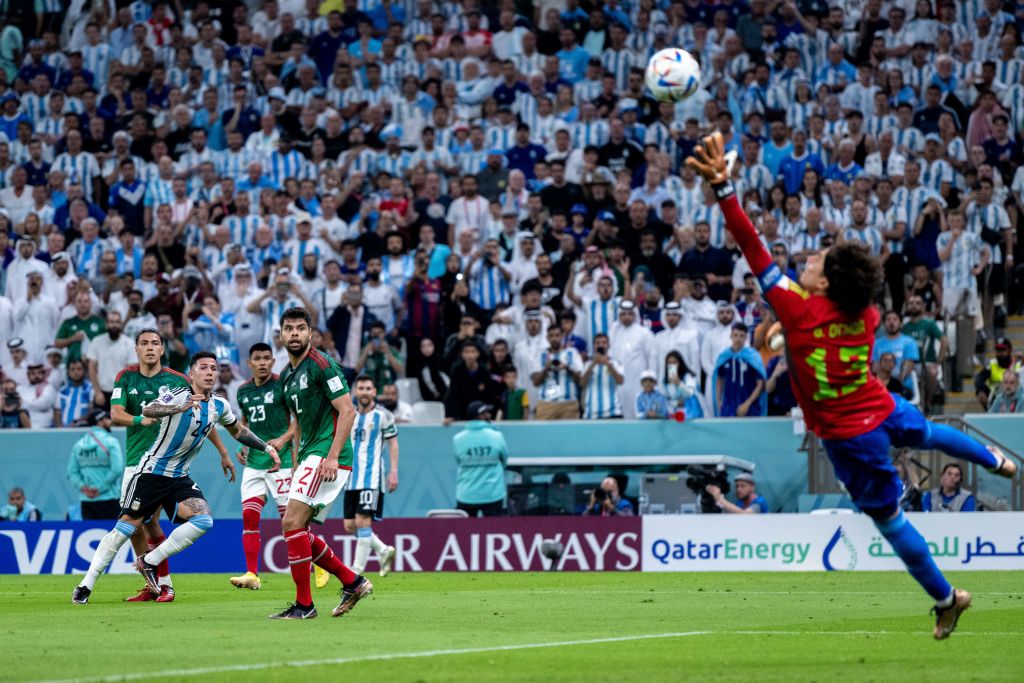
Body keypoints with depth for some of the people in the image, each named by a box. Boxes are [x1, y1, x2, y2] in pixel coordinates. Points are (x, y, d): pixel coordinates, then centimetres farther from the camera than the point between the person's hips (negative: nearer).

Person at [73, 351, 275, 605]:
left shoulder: (219, 406, 4)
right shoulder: (179, 396, -17)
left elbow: (238, 431, 25)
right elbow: (147, 411, -37)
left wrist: (267, 447, 20)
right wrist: (181, 408, -52)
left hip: (180, 478, 6)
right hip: (152, 472, -6)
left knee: (203, 520, -17)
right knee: (125, 527, -5)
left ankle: (149, 562, -5)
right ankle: (86, 586, 3)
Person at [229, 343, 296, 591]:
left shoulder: (282, 385, -7)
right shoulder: (243, 391, 11)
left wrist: (283, 439, -19)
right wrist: (243, 446, 12)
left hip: (280, 461, -5)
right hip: (253, 462, 5)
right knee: (249, 516, -5)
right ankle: (252, 575, -5)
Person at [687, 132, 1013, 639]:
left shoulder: (798, 310, -26)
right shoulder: (865, 317, -9)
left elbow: (753, 249, -31)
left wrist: (722, 187, -34)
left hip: (848, 435, -6)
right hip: (884, 409, 6)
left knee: (888, 519, 10)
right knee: (927, 433, 39)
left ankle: (945, 598, 19)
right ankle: (995, 460, 63)